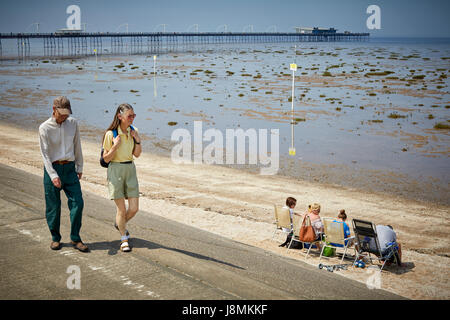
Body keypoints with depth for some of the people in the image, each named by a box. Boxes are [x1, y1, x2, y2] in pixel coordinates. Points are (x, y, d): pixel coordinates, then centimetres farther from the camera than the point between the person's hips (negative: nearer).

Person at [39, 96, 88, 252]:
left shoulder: (73, 123, 5)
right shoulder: (45, 128, -7)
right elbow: (45, 153, -11)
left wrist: (79, 167, 15)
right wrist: (53, 175, -21)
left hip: (70, 168, 3)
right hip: (52, 168, -3)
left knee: (77, 203, -5)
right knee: (53, 206, 2)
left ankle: (75, 238, 4)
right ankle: (55, 238, 19)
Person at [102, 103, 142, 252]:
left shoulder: (133, 131, 3)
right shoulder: (110, 134, -12)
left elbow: (137, 154, 10)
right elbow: (106, 159, -8)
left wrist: (138, 141, -7)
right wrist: (115, 146, -24)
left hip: (130, 169, 5)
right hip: (115, 170, -4)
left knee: (134, 208, 2)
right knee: (121, 209, -1)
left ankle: (120, 224, 34)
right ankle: (124, 239, 18)